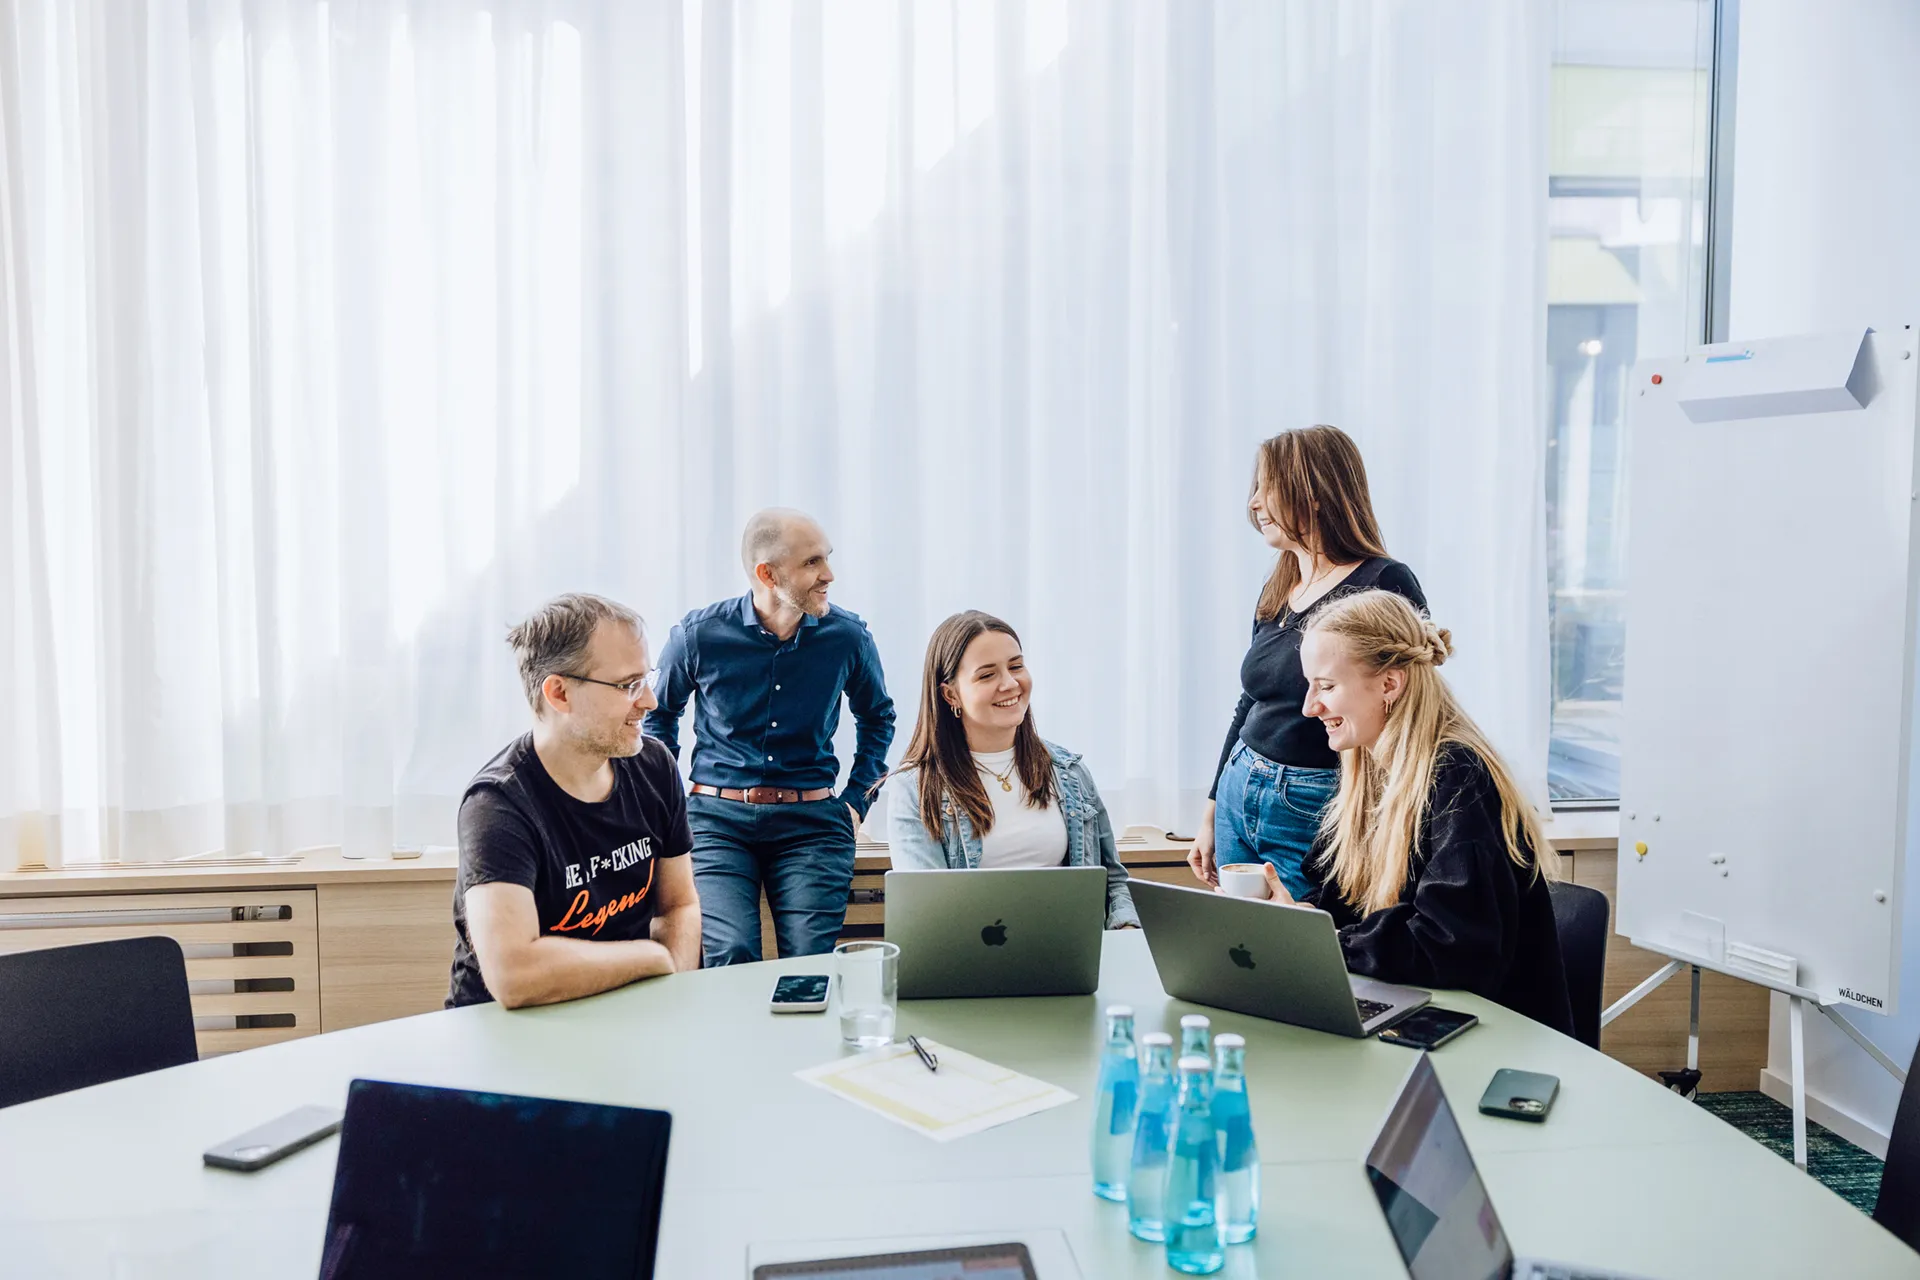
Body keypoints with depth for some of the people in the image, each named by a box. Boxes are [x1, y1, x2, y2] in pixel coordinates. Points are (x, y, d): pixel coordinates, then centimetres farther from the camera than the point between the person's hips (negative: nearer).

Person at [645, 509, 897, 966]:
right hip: (717, 818, -1)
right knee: (731, 957, -17)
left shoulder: (847, 636, 0)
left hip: (811, 822, 1)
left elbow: (877, 716, 20)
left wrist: (856, 800, 11)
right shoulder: (698, 635, -4)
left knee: (811, 962, -9)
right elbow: (658, 715, 16)